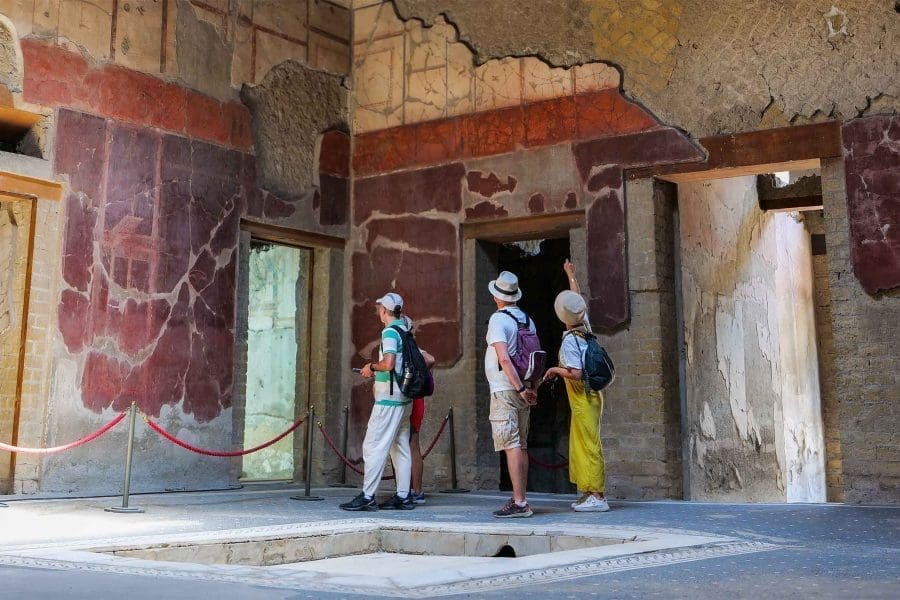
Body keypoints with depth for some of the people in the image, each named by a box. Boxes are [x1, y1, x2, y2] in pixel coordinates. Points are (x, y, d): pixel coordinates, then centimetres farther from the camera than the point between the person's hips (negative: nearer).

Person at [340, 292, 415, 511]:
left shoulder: (390, 331, -12)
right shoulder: (405, 331, 14)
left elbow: (388, 363, -24)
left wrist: (372, 366, -7)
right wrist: (377, 372, 21)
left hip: (389, 397, -9)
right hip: (404, 396, 9)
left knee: (374, 445, -6)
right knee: (400, 446, 11)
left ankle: (367, 496, -6)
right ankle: (403, 496, 14)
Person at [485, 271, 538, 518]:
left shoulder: (498, 319, -11)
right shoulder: (527, 319, 12)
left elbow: (504, 358, -22)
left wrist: (521, 388, -20)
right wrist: (530, 387, 15)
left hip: (505, 390, -8)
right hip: (522, 389, 8)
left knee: (511, 446, -9)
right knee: (521, 446, 11)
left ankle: (519, 503, -11)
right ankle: (520, 499, 17)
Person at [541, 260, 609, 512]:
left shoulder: (569, 341, -18)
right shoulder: (585, 326, 5)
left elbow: (575, 373, -25)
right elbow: (578, 300, 22)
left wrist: (555, 370, -8)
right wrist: (571, 275, 35)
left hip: (584, 399, -9)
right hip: (588, 397, 9)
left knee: (589, 445, -8)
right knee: (579, 444, 14)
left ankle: (597, 496, -6)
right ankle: (589, 492, 18)